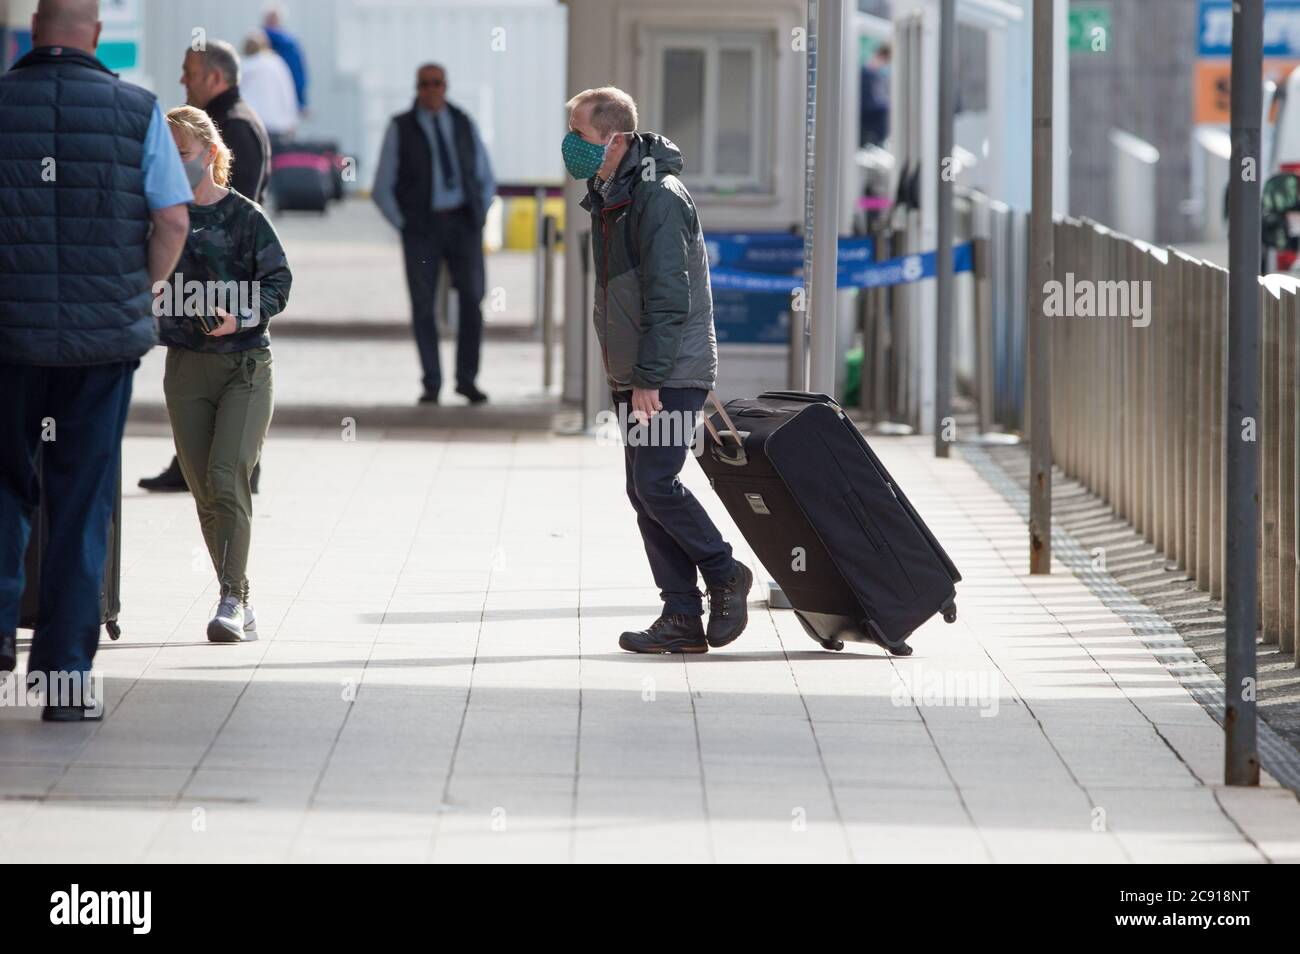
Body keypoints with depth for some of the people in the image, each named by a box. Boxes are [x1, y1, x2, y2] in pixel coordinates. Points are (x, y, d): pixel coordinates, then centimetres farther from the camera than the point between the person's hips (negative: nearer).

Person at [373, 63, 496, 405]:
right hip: (421, 224, -1)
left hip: (462, 222, 2)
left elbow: (486, 180, 17)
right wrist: (405, 227, -4)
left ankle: (467, 378, -4)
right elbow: (382, 188, 3)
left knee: (472, 297, -12)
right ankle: (432, 385, 5)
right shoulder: (400, 129, 1)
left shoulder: (464, 126, 9)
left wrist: (478, 220, 5)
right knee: (423, 306, -4)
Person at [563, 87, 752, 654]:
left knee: (656, 484, -15)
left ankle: (725, 576, 5)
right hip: (634, 377, 9)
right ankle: (682, 619, 7)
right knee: (644, 492, 5)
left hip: (673, 374, -9)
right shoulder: (609, 198, 14)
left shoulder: (659, 198, -17)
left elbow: (669, 299, -21)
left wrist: (649, 379, -23)